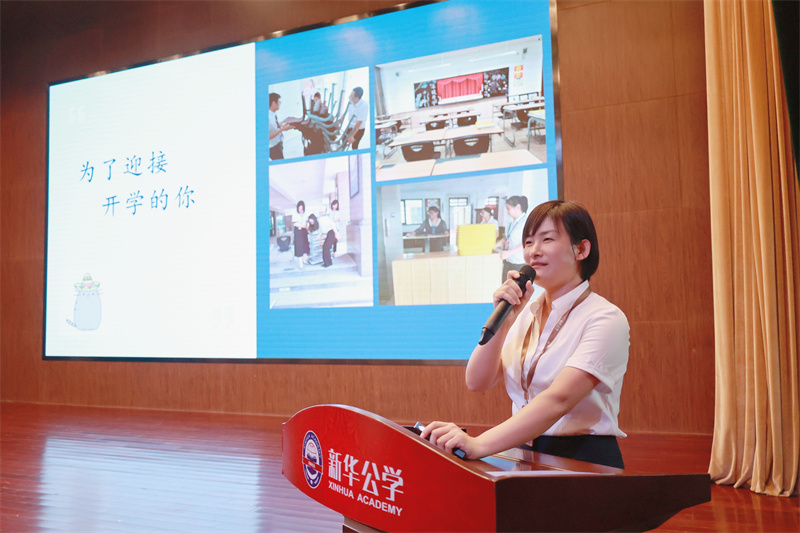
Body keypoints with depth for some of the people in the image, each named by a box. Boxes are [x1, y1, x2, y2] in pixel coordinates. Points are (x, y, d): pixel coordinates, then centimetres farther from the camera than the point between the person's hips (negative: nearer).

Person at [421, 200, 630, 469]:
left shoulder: (606, 319, -7)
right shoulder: (525, 314, 13)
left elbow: (559, 399, -22)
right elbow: (477, 382, 5)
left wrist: (478, 444, -33)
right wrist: (504, 320, -8)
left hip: (584, 463, -6)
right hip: (525, 456, 6)